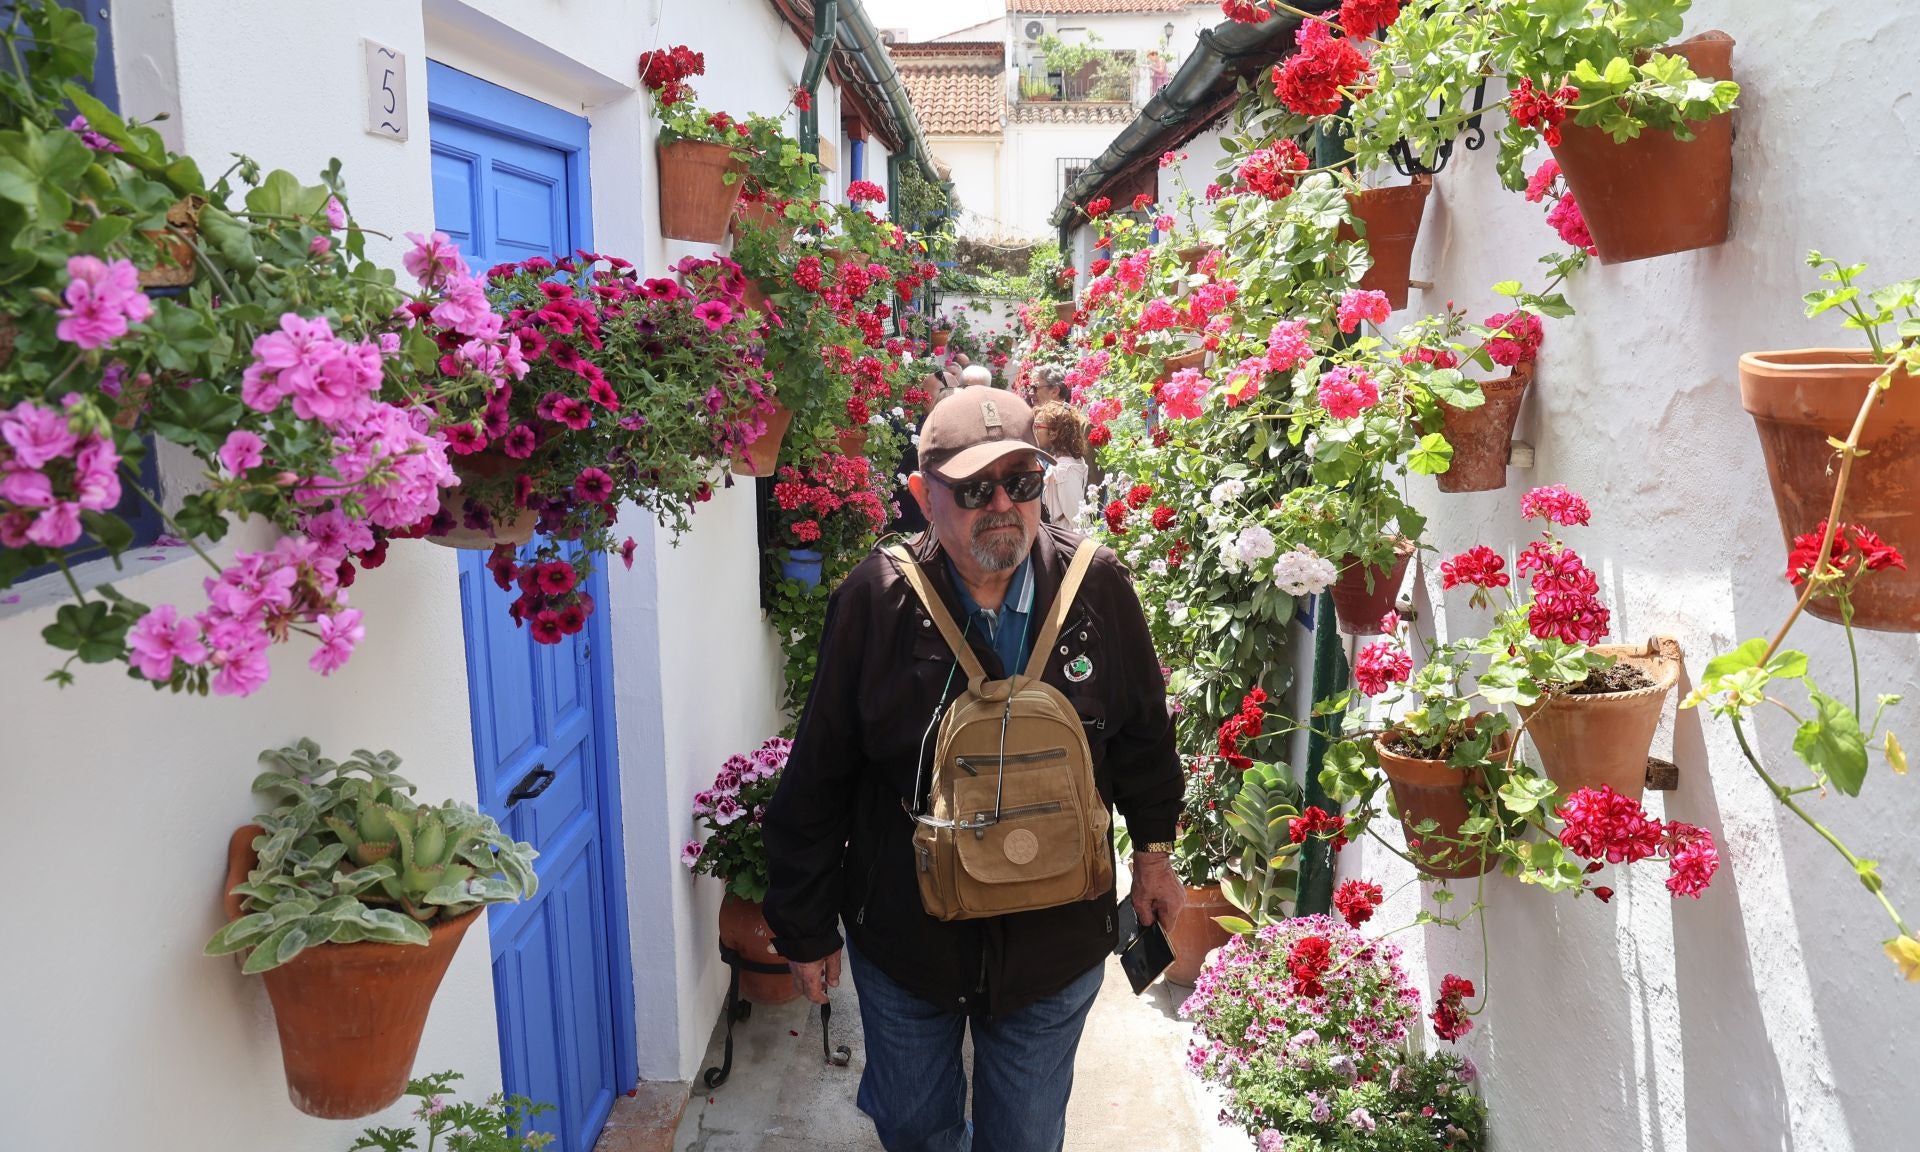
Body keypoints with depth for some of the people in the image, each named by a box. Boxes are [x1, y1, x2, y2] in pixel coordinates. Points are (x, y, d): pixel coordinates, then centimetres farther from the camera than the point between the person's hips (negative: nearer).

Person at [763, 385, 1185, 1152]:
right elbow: (817, 779, -8)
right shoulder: (874, 601, -17)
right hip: (901, 937, 0)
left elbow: (1143, 731, 5)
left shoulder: (1097, 587, -12)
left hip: (1055, 939, 1)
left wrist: (1153, 850, 14)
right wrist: (806, 929, -2)